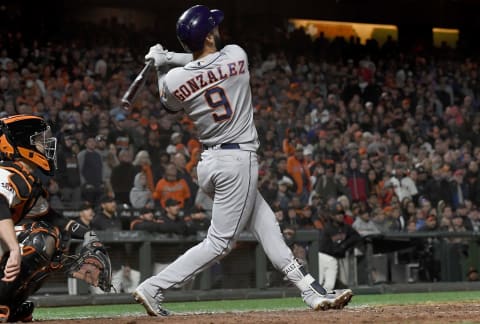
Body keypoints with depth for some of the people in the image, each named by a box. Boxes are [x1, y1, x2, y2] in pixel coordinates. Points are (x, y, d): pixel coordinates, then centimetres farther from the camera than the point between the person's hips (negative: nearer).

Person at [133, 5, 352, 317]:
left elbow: (170, 105, 17)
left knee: (268, 228, 11)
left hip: (209, 162, 5)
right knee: (219, 242, -2)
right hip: (238, 161, -5)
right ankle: (153, 287, -8)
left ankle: (313, 292, 12)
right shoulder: (237, 56, -8)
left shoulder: (174, 80, -6)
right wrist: (170, 58, 7)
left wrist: (161, 66, 21)